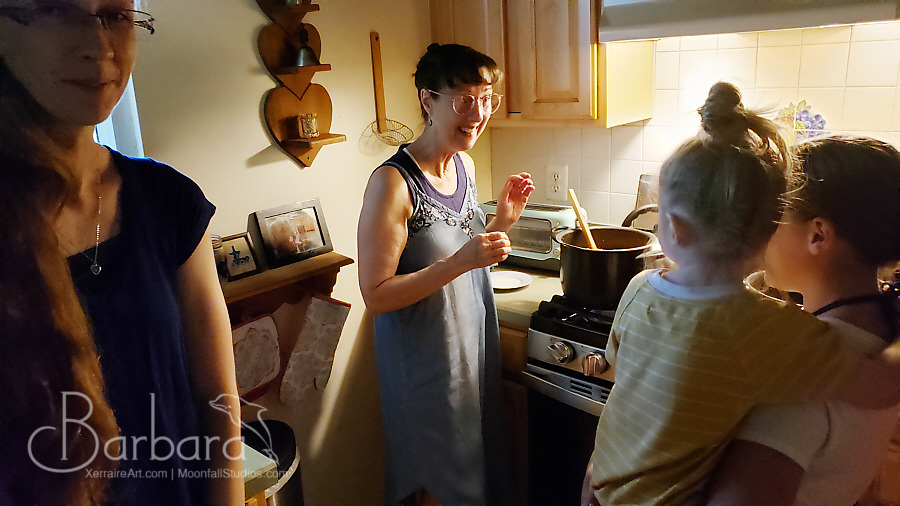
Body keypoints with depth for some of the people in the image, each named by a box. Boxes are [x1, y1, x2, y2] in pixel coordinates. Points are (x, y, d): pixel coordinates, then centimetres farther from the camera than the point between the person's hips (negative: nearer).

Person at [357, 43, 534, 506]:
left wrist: (501, 221, -3)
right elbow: (376, 295, -23)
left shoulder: (464, 164, 2)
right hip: (425, 360, -7)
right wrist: (460, 262, -31)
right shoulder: (393, 182, -23)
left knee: (477, 466, 24)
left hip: (474, 345, 7)